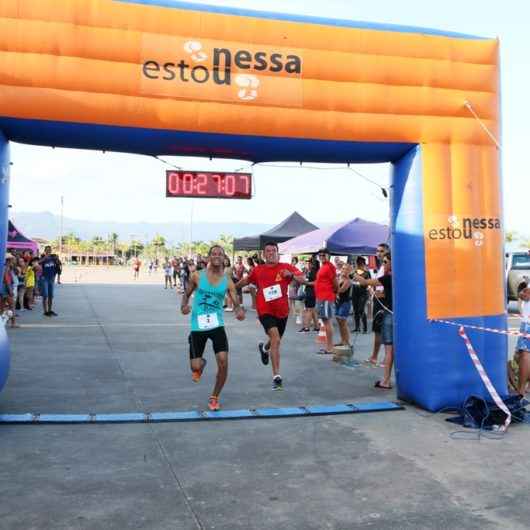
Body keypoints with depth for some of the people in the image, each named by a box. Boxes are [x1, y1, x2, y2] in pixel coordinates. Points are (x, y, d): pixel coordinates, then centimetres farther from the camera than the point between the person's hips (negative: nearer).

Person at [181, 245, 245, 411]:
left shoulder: (227, 281, 0)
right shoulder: (197, 276, -2)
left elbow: (236, 302, -1)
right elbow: (186, 294, 9)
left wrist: (240, 310, -25)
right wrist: (184, 306, -13)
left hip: (217, 325, 1)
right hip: (198, 326, -1)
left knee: (223, 362, -12)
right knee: (195, 367, -1)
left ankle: (214, 397, 13)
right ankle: (201, 364, 40)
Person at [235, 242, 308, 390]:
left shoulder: (286, 267, -4)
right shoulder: (258, 270, -1)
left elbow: (303, 280, -11)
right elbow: (245, 281, 17)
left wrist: (291, 275, -28)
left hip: (282, 311, 3)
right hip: (265, 311, -3)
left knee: (276, 339, 23)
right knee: (276, 339, -23)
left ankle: (264, 348, 62)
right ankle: (276, 376, -18)